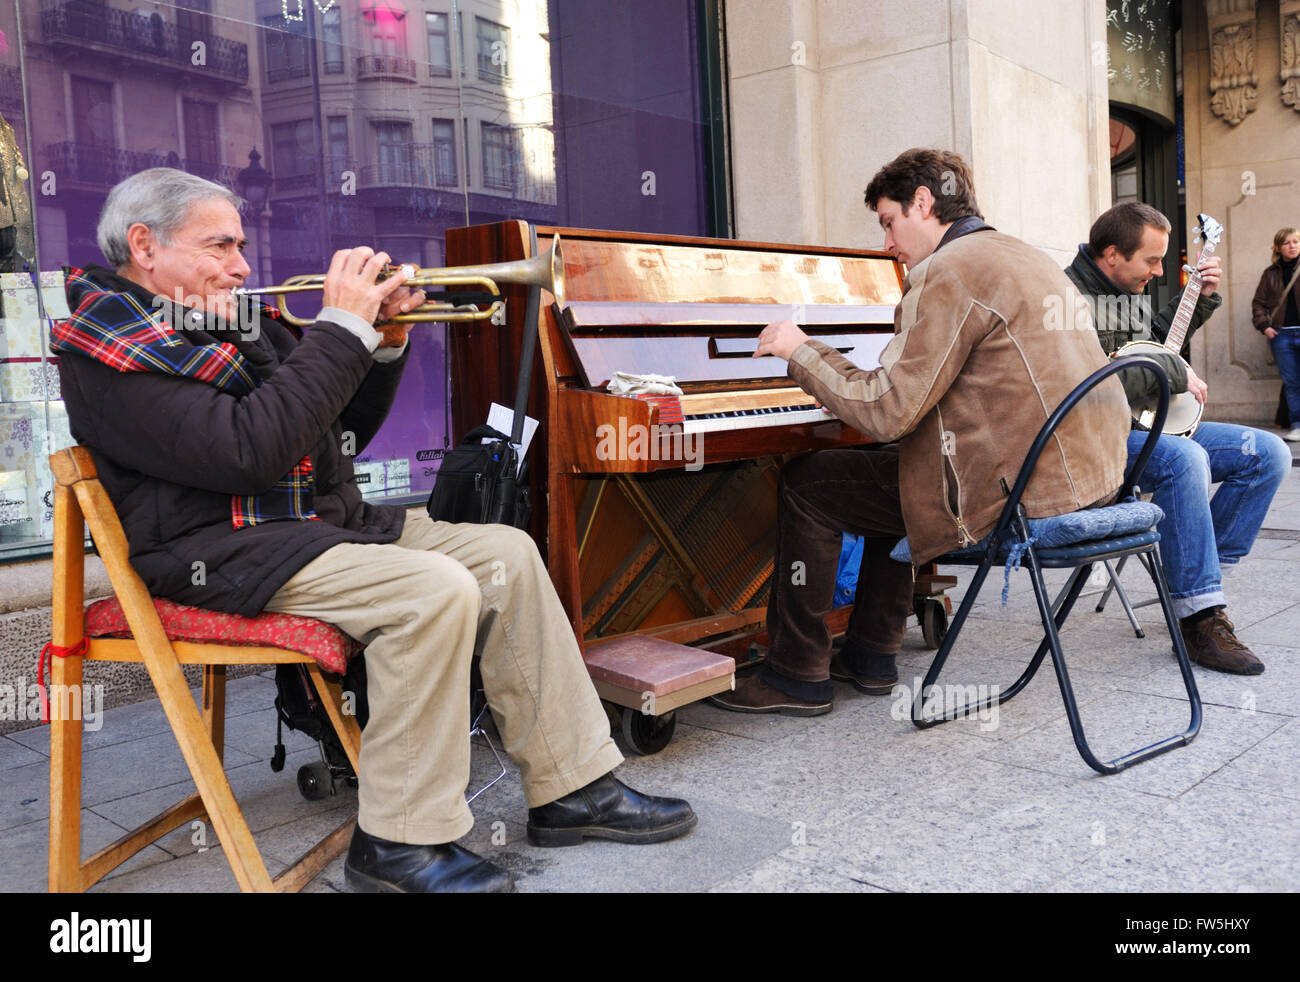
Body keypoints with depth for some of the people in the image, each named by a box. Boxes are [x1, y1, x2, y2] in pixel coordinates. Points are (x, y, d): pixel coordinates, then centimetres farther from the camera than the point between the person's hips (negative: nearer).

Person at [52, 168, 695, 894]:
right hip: (227, 553, -9)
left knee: (507, 554, -3)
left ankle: (573, 786, 1)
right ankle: (401, 841, -16)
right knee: (436, 590, -29)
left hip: (326, 520, 9)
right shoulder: (112, 353, -9)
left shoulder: (237, 324, 17)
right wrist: (342, 328, -20)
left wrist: (385, 344, 5)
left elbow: (339, 437, 21)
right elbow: (252, 451, -25)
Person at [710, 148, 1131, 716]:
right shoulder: (1020, 256, 19)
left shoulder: (946, 271, -13)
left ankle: (798, 674, 11)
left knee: (806, 483, 1)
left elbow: (887, 412, -17)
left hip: (1017, 492, -10)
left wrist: (801, 352, -3)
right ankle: (870, 657, 30)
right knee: (886, 467, 28)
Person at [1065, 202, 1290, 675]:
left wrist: (1201, 297, 21)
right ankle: (1199, 616, -29)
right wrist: (1175, 372, -17)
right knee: (1184, 458, -37)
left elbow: (1156, 338, 35)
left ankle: (1201, 576, 0)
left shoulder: (1128, 292, 15)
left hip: (1150, 424, 10)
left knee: (1268, 453, 0)